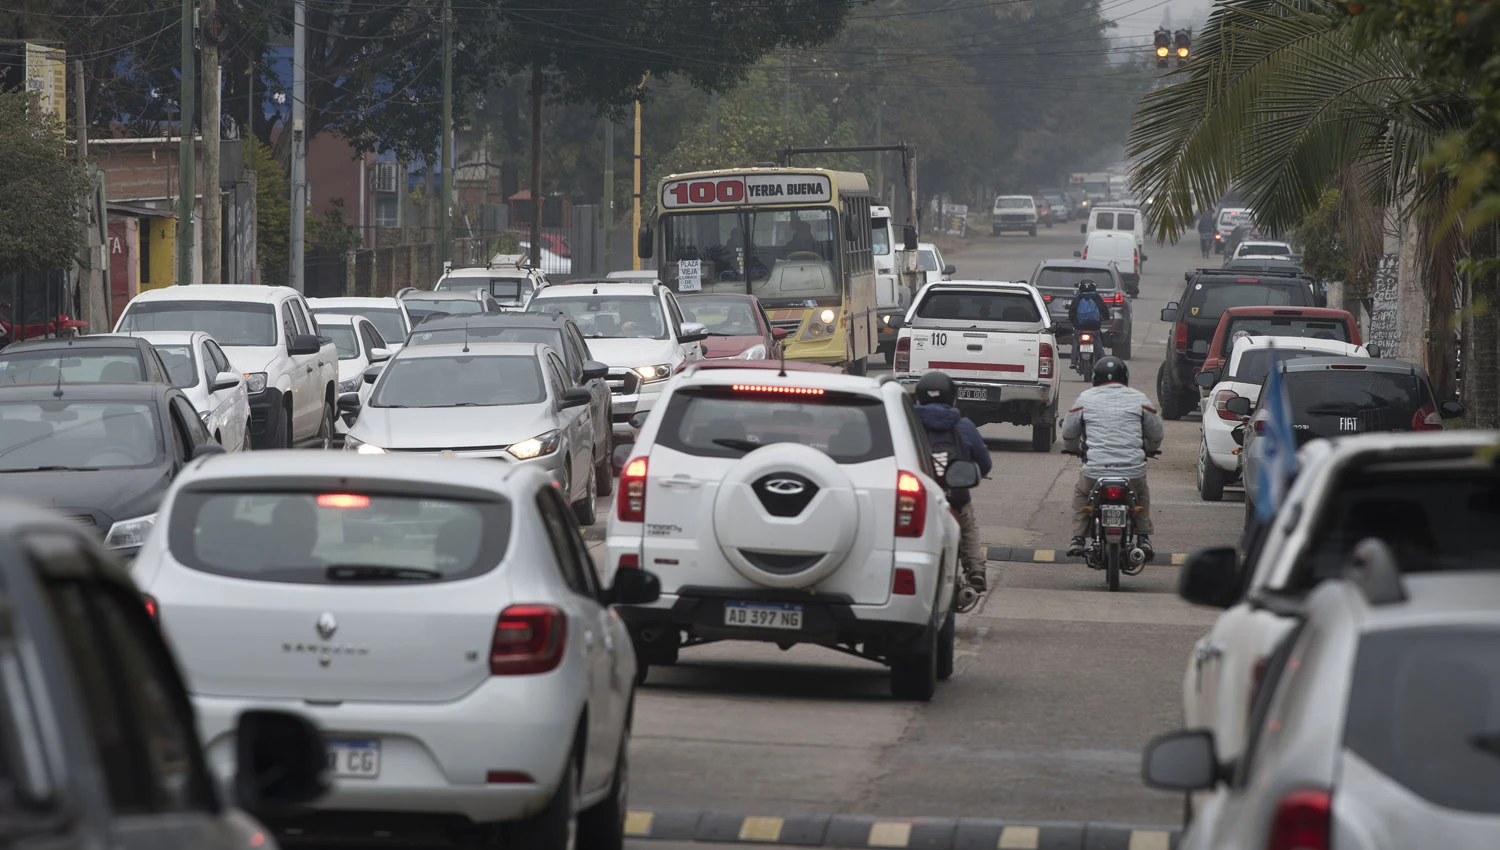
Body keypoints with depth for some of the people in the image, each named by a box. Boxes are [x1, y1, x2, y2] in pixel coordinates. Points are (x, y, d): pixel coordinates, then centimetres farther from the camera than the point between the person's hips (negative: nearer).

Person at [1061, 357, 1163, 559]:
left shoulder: (1085, 399, 7)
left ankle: (1077, 539, 17)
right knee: (1142, 493, 33)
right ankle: (1143, 538, 21)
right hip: (1133, 472, 1)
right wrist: (1146, 450, 40)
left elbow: (1068, 434, 17)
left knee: (1081, 492, 30)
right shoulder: (1139, 399, 9)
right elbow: (1156, 435, 18)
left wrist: (1075, 449, 40)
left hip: (1095, 472, -1)